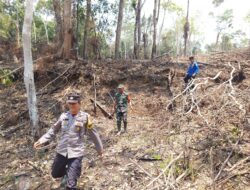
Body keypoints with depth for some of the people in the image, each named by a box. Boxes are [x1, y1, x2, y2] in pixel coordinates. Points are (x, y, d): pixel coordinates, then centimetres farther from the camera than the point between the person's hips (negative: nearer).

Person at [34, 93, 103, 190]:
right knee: (55, 174, 23)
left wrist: (100, 149, 7)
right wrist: (41, 140, 3)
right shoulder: (63, 116, 0)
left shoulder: (85, 117, -11)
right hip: (61, 152, 5)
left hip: (76, 154, -4)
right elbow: (53, 130, 11)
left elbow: (93, 134, -2)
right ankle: (67, 172, 52)